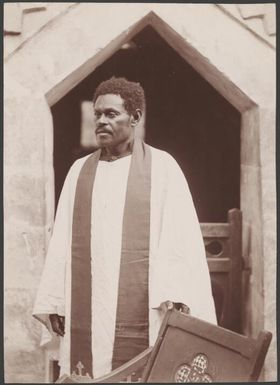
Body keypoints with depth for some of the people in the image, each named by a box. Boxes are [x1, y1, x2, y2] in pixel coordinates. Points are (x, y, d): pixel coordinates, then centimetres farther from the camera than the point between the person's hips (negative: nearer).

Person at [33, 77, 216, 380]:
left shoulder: (161, 167, 2)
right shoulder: (79, 170, 13)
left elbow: (181, 233, -6)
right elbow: (62, 240, 11)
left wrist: (178, 298, -17)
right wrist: (54, 303, 5)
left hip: (141, 308, -3)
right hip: (86, 308, 3)